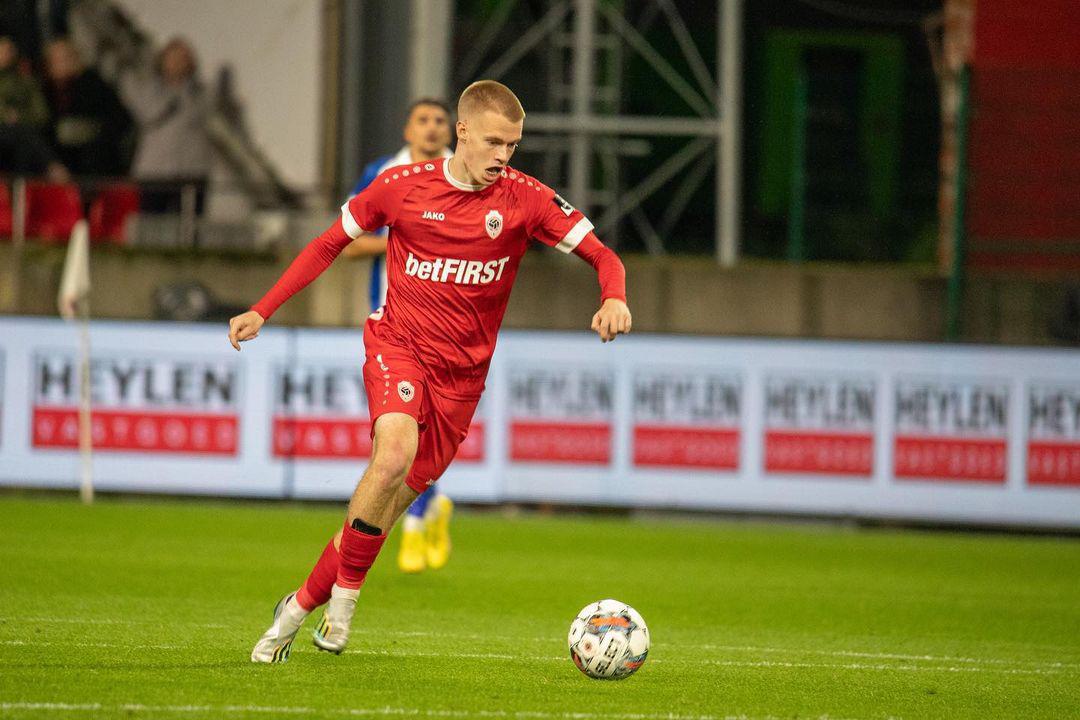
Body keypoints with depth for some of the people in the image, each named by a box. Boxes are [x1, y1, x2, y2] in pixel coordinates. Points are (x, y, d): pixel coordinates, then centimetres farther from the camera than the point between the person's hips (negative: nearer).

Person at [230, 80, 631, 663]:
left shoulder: (525, 200, -5)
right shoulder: (402, 186, -4)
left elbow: (602, 256, -4)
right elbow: (329, 244, 8)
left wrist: (614, 299, -28)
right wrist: (262, 311, 5)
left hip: (461, 372, 2)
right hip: (397, 343, -2)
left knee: (393, 502, 1)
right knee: (395, 450, -31)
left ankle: (300, 606, 19)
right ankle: (344, 595, -16)